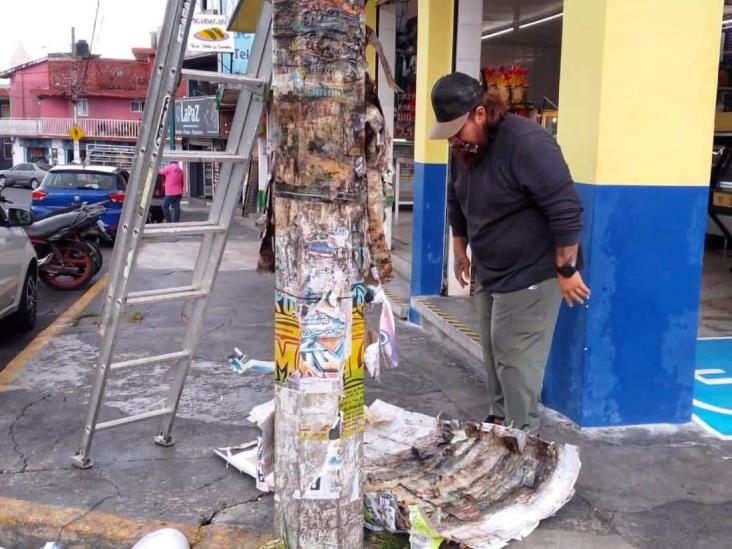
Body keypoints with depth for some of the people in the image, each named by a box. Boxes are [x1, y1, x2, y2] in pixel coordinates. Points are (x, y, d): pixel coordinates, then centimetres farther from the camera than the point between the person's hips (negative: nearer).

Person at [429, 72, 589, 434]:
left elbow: (565, 210, -24)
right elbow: (457, 204, 17)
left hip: (529, 276, -8)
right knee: (493, 355, 17)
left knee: (516, 361, -4)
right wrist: (460, 252, 19)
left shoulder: (527, 143, -25)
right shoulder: (463, 148, 2)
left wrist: (566, 271, -20)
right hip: (489, 273, 8)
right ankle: (499, 421, 32)